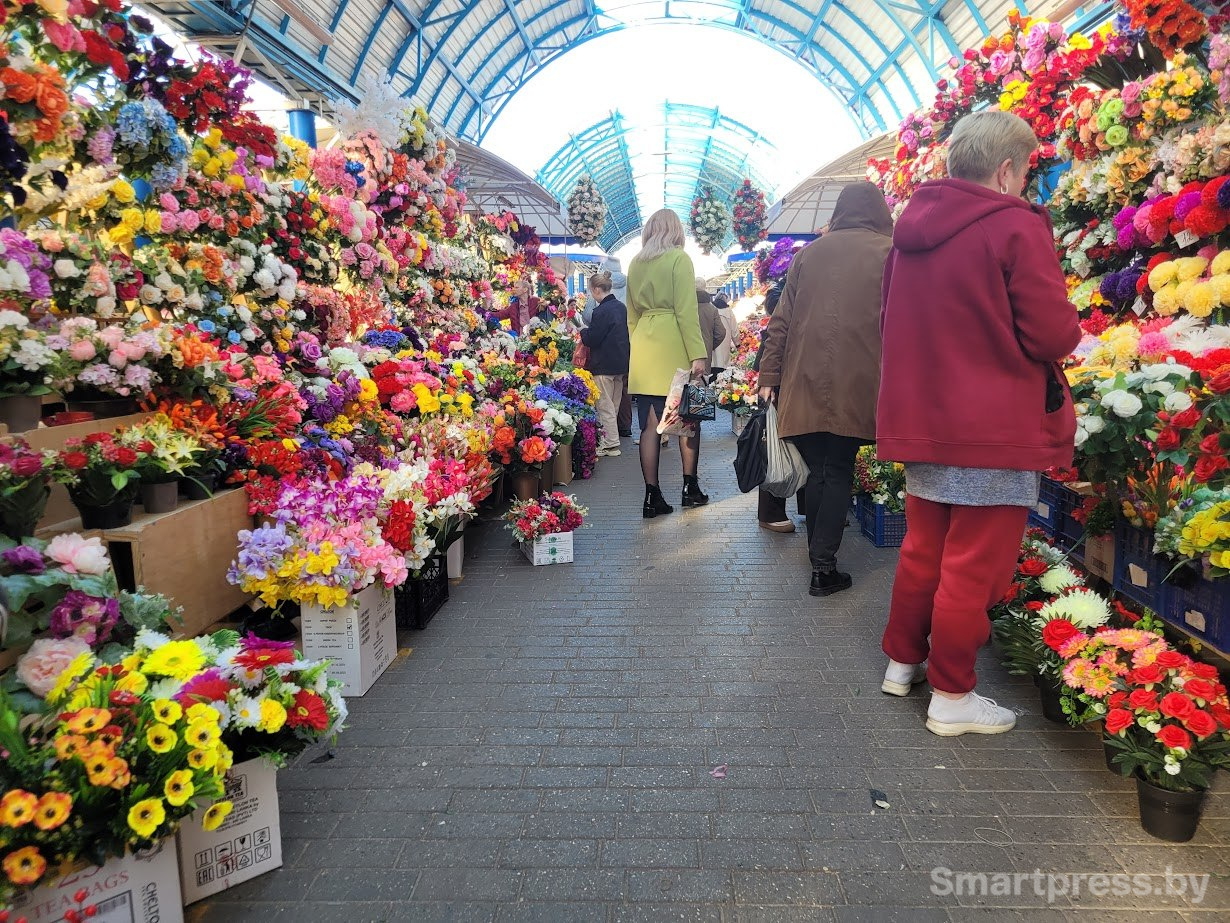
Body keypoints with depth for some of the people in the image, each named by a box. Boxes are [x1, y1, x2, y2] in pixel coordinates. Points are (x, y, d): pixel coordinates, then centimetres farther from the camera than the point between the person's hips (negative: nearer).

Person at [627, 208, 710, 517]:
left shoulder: (635, 263, 14)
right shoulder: (679, 258, -3)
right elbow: (686, 310, -10)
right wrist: (698, 353, -12)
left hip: (643, 348, 5)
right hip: (673, 348, -5)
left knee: (650, 424, 3)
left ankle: (652, 496, 3)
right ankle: (690, 488, 14)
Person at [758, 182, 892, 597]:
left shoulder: (809, 252, 12)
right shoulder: (888, 252, 3)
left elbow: (782, 320, 10)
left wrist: (769, 375, 12)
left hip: (805, 381, 3)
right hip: (854, 384, -3)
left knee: (817, 469, 13)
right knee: (839, 472, 4)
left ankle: (818, 554, 23)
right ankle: (824, 566, 1)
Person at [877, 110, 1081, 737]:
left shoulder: (911, 228, 9)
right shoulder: (1017, 227, -13)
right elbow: (1054, 335, -14)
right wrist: (1067, 323, 7)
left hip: (923, 420, 7)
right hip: (995, 427, -7)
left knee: (923, 548, 19)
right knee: (975, 565, 3)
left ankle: (903, 661, 32)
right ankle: (951, 696, 14)